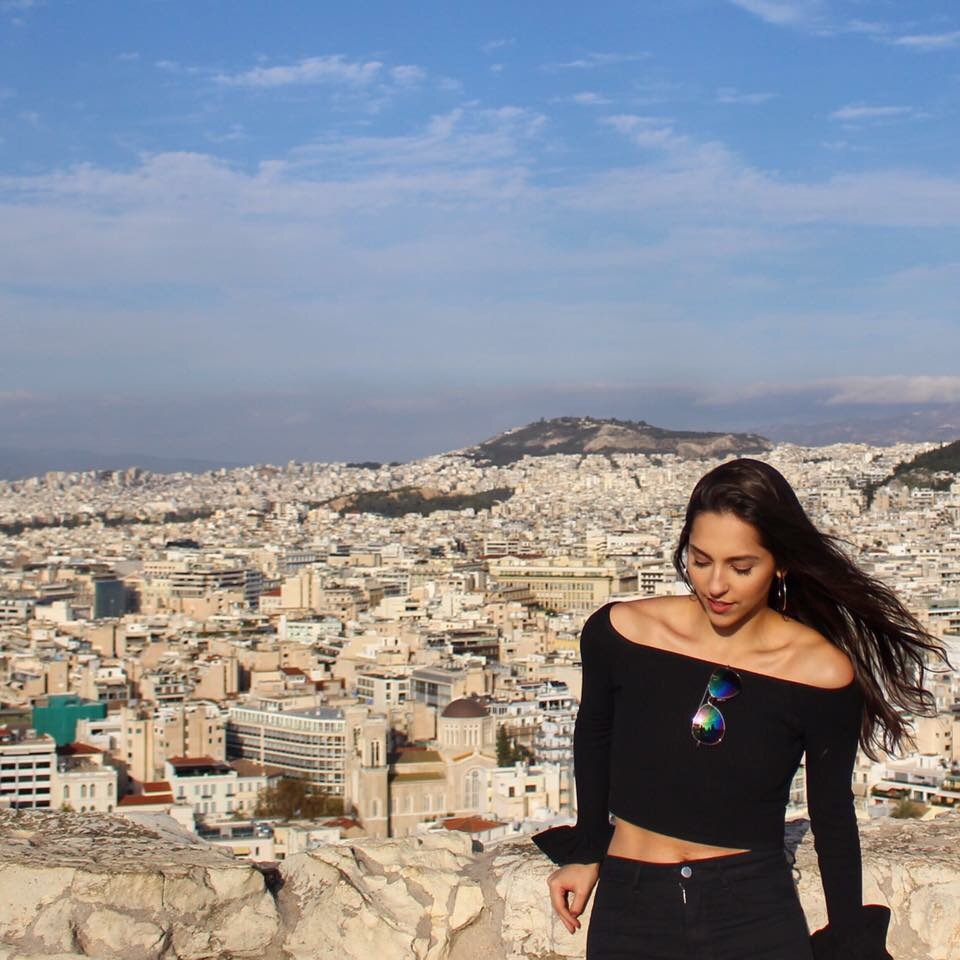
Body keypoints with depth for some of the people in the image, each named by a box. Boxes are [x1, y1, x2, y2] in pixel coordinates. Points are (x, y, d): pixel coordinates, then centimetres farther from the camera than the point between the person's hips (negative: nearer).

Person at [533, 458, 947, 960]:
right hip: (628, 910, 1)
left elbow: (832, 813, 2)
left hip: (758, 916, -1)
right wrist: (587, 851, 18)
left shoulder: (822, 673, -11)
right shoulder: (620, 633, -9)